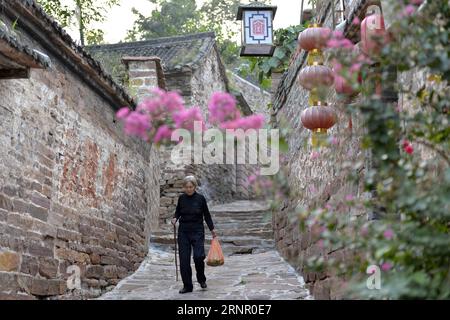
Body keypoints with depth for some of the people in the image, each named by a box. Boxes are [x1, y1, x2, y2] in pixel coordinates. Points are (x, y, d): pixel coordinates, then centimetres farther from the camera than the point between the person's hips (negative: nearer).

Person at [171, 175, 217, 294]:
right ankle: (187, 286, 10)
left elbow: (206, 215, 3)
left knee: (198, 256, -16)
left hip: (197, 231, -2)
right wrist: (175, 218, -7)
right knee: (184, 259, -1)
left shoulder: (200, 198, -5)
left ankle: (201, 279, 11)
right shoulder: (181, 198, 1)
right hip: (183, 231, 3)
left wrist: (212, 229, 1)